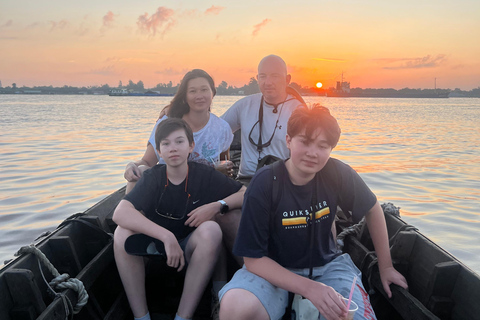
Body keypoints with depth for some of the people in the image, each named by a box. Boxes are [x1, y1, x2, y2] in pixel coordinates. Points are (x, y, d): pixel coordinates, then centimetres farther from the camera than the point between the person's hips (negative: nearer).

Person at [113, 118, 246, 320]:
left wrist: (217, 205, -24)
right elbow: (120, 214, -29)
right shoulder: (152, 177, -12)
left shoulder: (204, 175, -10)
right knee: (122, 233, -26)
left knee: (211, 230, -31)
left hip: (190, 248, 0)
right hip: (156, 245, 1)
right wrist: (167, 236, -39)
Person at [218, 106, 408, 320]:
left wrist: (385, 267, 11)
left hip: (326, 265, 3)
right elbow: (253, 259, -19)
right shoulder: (264, 184, -21)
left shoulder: (337, 174, -13)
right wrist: (309, 288, -29)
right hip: (274, 269, -2)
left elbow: (372, 210, 7)